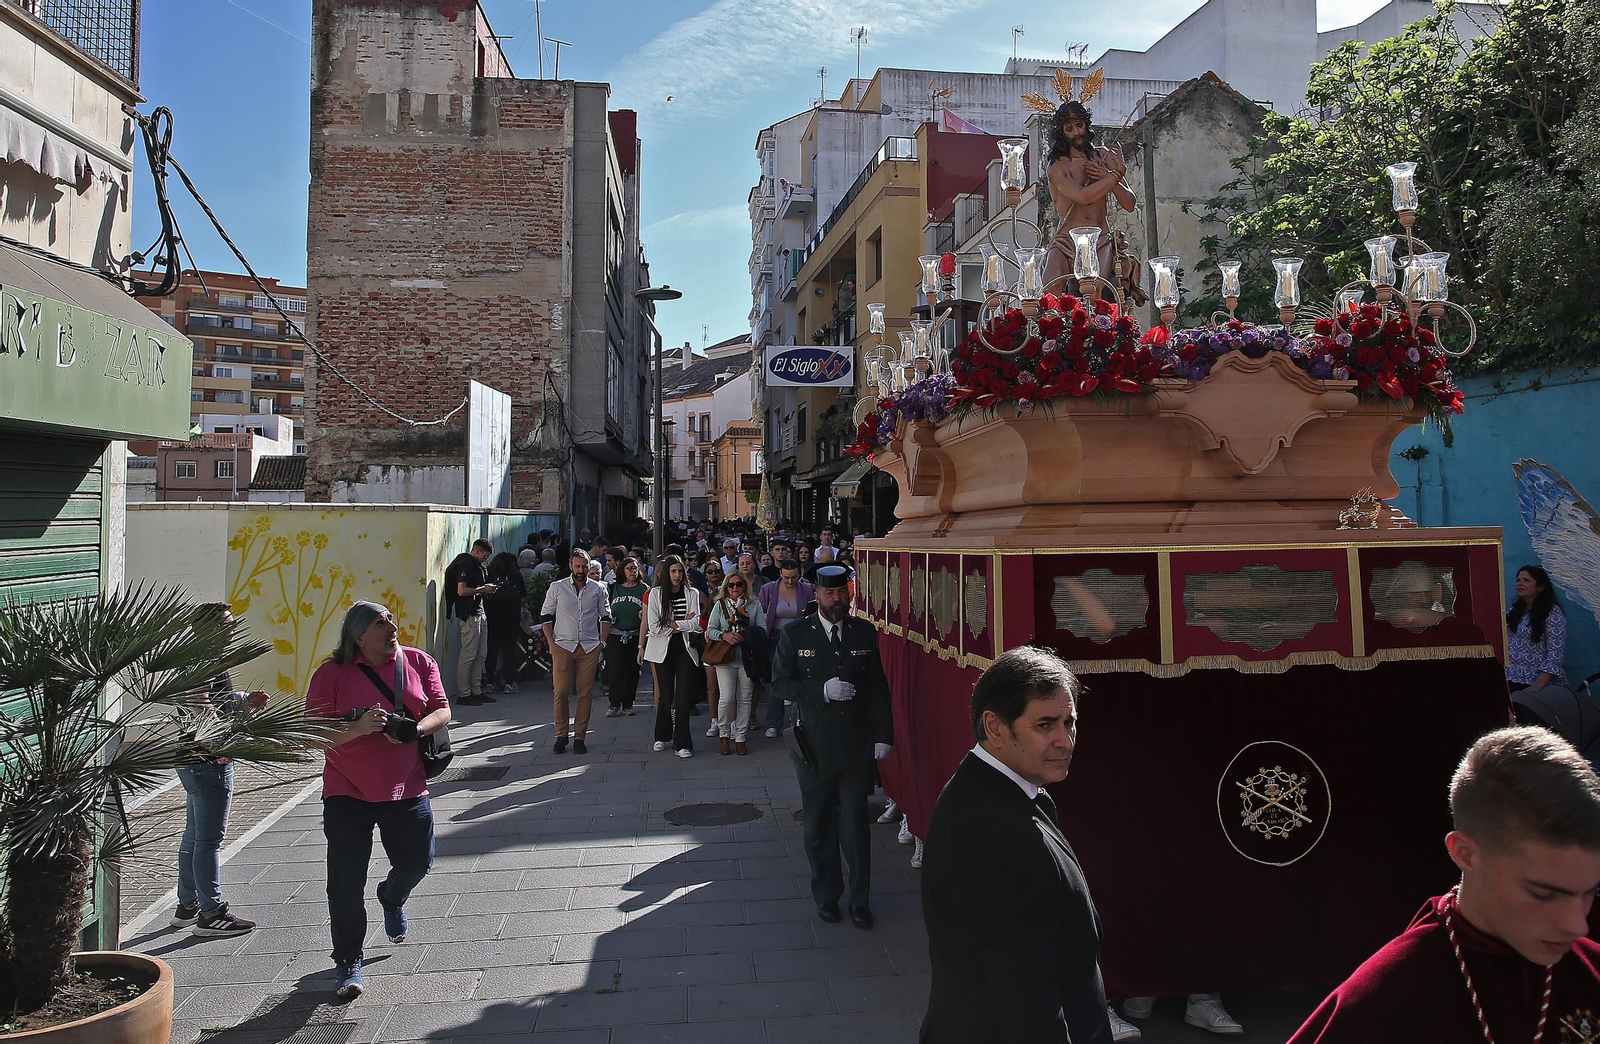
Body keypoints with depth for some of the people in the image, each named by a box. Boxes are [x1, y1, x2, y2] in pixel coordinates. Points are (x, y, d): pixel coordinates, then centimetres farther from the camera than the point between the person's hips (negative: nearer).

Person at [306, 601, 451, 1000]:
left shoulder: (419, 662, 0)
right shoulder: (331, 674, -8)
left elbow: (442, 711, 1)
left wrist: (412, 730, -19)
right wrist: (359, 728, -27)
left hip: (406, 788, 3)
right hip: (347, 793, -2)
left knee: (417, 863, 11)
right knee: (347, 884, 1)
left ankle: (392, 898, 48)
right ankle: (347, 963, 20)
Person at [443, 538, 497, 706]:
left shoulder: (475, 565, 20)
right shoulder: (465, 565, -11)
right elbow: (462, 591, -19)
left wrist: (487, 588, 13)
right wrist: (483, 589, -11)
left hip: (479, 613, 10)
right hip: (469, 615, -10)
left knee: (481, 655, 11)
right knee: (468, 656, -6)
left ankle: (476, 691, 18)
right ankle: (463, 694, 0)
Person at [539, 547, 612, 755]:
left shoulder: (599, 588, 8)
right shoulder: (557, 588, 5)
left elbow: (606, 617, 15)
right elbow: (545, 616, 10)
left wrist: (602, 641, 6)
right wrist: (551, 642, 2)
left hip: (590, 647, 1)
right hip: (563, 646, -1)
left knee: (585, 693, 0)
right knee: (560, 692, -5)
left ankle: (579, 737, 8)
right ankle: (561, 735, 8)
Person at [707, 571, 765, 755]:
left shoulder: (755, 604, 7)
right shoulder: (720, 605, 6)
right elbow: (710, 629, 1)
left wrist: (745, 637, -13)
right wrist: (724, 636, -17)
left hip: (748, 657, 1)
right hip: (725, 657, -1)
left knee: (745, 699, 5)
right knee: (727, 698, -9)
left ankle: (740, 737, 16)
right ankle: (724, 734, 12)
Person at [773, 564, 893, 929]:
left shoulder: (865, 632, 4)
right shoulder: (795, 635, -1)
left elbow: (878, 687, 6)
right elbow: (780, 682, -4)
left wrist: (883, 735, 2)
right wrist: (822, 690, -18)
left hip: (857, 744, 1)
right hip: (814, 744, 0)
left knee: (855, 823, 3)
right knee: (819, 824, 11)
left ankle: (860, 900, 17)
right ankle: (826, 896, 27)